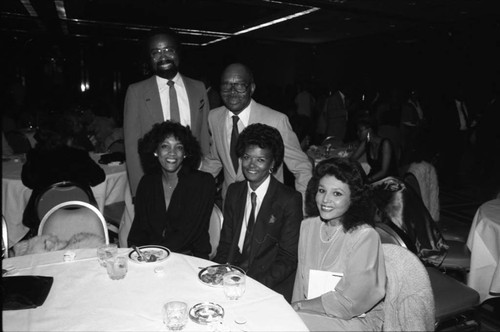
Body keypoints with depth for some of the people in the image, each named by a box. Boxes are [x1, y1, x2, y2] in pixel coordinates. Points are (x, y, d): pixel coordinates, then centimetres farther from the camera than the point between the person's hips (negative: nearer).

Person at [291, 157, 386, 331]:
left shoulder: (365, 236, -18)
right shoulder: (308, 226, 1)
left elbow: (350, 302, -17)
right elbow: (301, 278, 7)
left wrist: (301, 306, -10)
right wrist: (295, 308, -9)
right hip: (312, 311, 5)